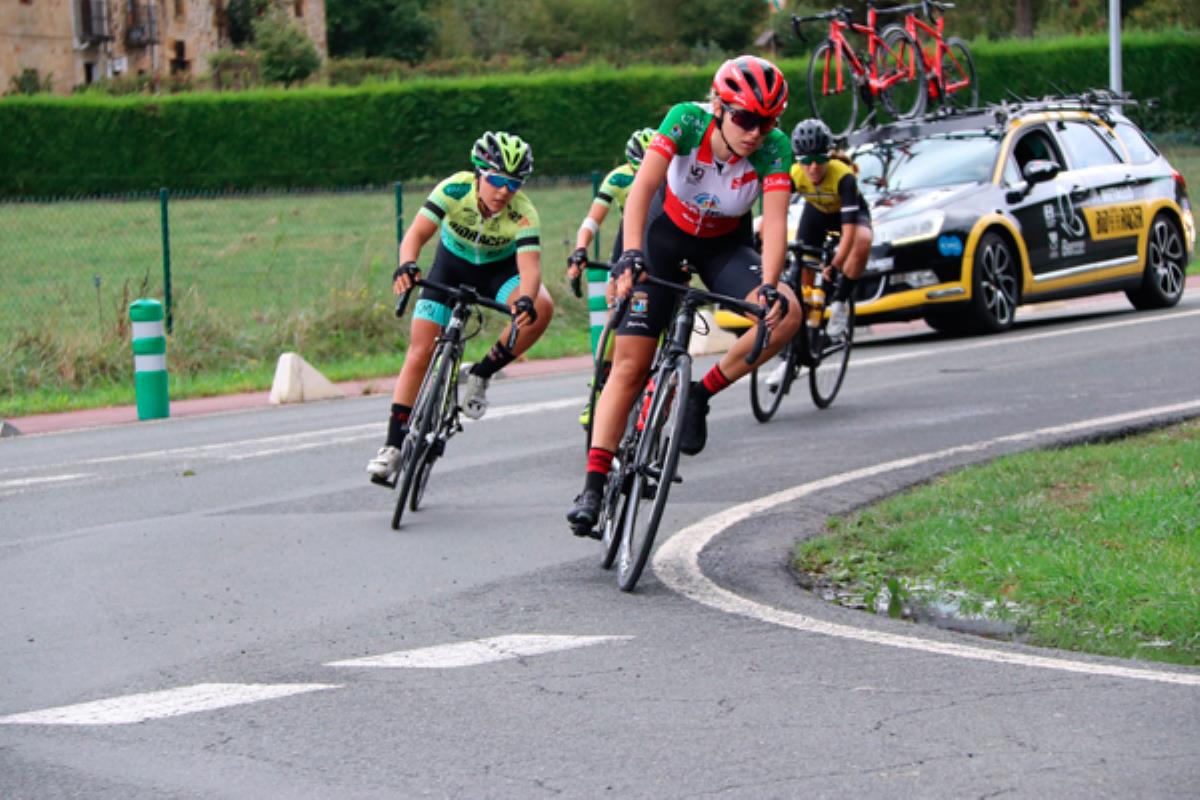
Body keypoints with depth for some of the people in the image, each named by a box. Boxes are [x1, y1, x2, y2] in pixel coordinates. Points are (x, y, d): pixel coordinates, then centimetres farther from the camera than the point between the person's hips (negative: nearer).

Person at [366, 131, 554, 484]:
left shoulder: (523, 213, -29)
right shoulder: (455, 189, -28)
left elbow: (529, 264, -39)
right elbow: (417, 232, -34)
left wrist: (525, 299, -60)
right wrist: (406, 265, -55)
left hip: (499, 269, 0)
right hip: (452, 265, 0)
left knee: (541, 308, -31)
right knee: (420, 351, -11)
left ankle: (480, 375, -12)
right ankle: (394, 445, -4)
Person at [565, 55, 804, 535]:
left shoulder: (774, 148, -25)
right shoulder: (688, 121, -28)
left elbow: (775, 221, -32)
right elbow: (644, 185, -38)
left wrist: (769, 285, -49)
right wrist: (631, 253, -53)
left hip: (724, 246, 1)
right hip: (664, 232, -1)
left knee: (786, 315, -27)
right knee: (630, 366, -9)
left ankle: (701, 395, -9)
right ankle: (593, 485, -6)